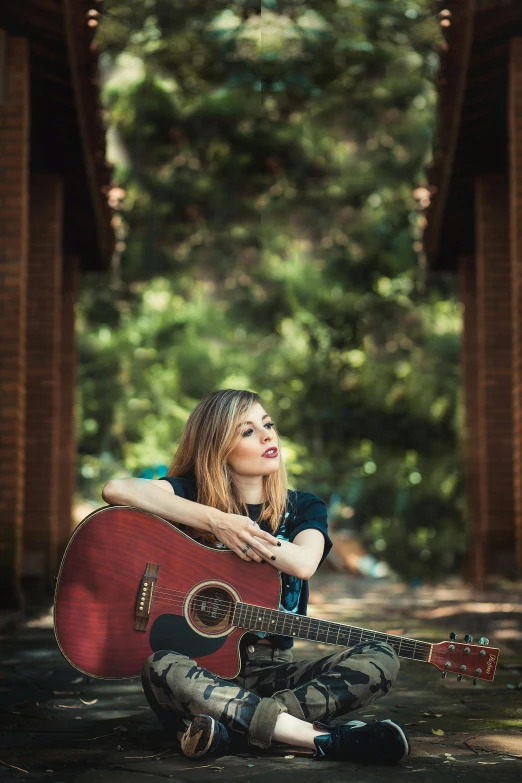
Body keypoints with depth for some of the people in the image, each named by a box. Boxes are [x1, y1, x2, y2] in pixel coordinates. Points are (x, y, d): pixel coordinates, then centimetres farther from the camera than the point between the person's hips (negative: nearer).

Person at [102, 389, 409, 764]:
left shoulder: (303, 508, 7)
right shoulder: (195, 494, 3)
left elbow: (303, 564, -16)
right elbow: (117, 489, -18)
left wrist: (238, 531, -14)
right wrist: (216, 521, -19)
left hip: (272, 669, 2)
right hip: (203, 667, -2)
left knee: (381, 658, -20)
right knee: (160, 668, -37)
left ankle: (232, 731, -30)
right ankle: (326, 738, -35)